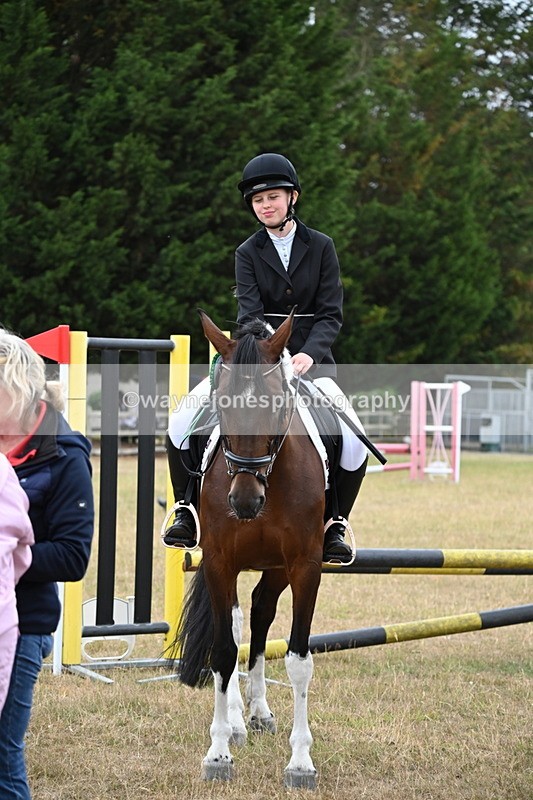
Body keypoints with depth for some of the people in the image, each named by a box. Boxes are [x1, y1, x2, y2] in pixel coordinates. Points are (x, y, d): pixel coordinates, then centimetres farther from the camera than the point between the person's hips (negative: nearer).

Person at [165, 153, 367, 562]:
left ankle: (335, 524, 0)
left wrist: (308, 355, -21)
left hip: (310, 359, -1)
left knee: (354, 445, -23)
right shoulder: (249, 253, 4)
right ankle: (187, 511, 2)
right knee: (183, 423, -17)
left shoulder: (321, 247, 4)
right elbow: (249, 313, -9)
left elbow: (331, 314, -2)